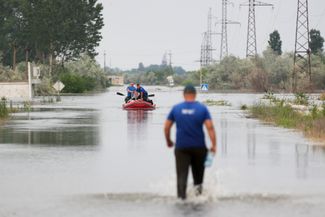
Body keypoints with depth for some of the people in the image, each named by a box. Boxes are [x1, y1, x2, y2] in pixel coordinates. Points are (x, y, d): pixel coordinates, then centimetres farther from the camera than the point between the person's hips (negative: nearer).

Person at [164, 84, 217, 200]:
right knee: (198, 168, 22)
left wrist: (168, 141, 20)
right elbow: (210, 127, -10)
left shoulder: (176, 108, 2)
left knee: (182, 173, -1)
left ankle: (181, 195, -16)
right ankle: (198, 184, 3)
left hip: (181, 147, 0)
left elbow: (166, 127, 5)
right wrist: (214, 145, -9)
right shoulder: (202, 108, -2)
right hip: (199, 146, 0)